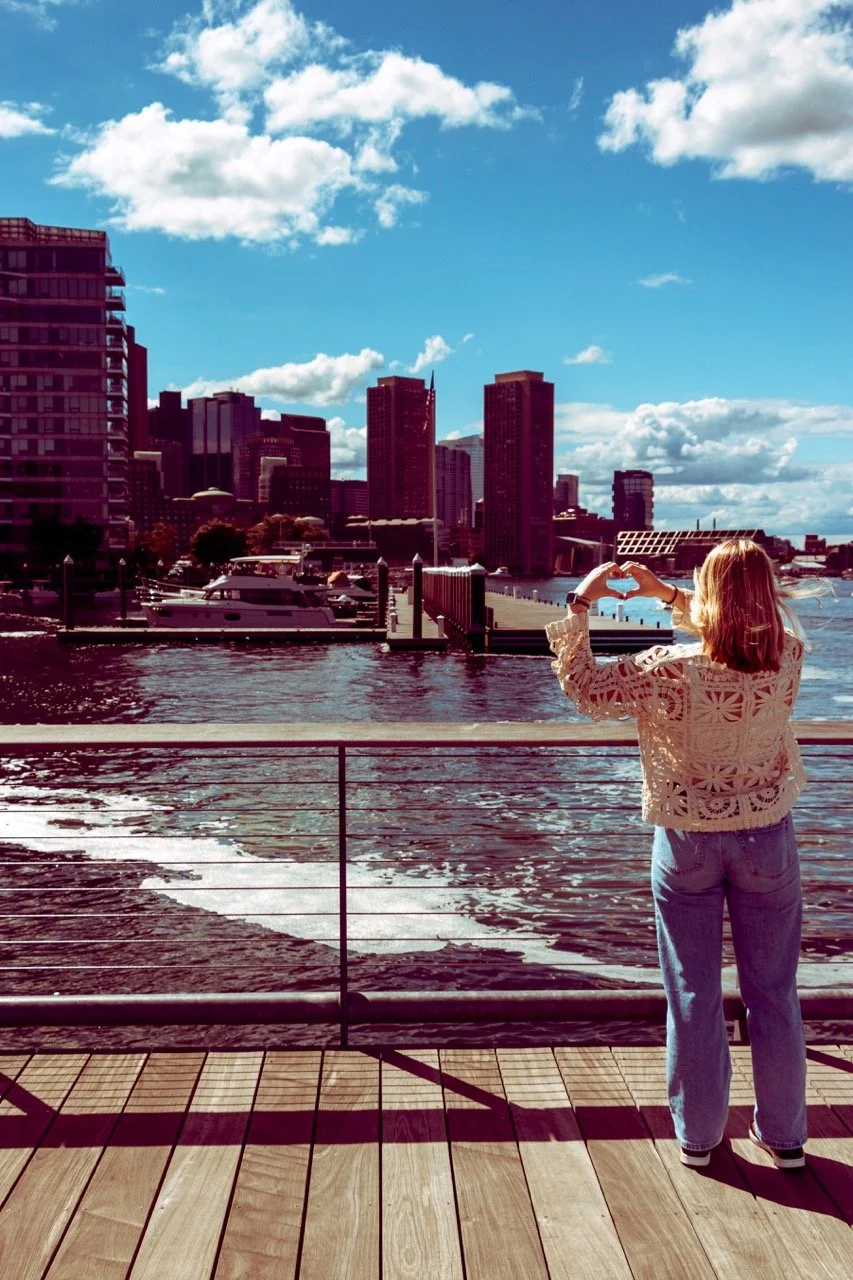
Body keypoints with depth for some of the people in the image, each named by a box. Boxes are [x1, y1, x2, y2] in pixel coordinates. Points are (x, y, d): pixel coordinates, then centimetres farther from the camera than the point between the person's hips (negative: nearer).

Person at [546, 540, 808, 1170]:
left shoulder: (671, 671, -23)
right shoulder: (788, 655, -13)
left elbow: (586, 688, -12)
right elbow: (770, 612, 10)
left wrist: (581, 604, -7)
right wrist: (665, 592, 8)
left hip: (688, 844, -2)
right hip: (768, 840, 2)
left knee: (694, 996, 12)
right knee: (774, 993, 15)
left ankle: (698, 1135, 26)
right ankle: (785, 1136, 29)